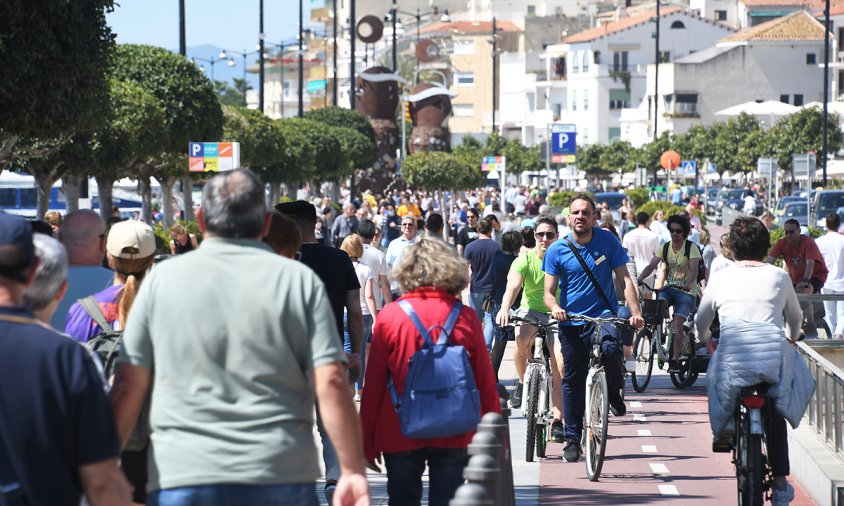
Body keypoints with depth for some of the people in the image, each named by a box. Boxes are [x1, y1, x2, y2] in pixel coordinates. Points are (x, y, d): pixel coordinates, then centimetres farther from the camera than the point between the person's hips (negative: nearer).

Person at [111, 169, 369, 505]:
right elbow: (331, 383, -4)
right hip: (282, 476, 0)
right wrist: (353, 471, 0)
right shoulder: (299, 280, 2)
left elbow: (129, 385, 4)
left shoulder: (162, 279, 4)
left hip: (181, 478, 0)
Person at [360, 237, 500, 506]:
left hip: (400, 434, 0)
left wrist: (368, 441, 5)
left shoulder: (389, 316, -5)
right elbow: (486, 382, 1)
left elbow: (374, 383, -2)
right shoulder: (465, 317, -3)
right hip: (454, 435, 0)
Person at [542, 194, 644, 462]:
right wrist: (555, 307, -26)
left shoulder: (608, 241, -2)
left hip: (603, 315, -1)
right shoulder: (557, 251, -2)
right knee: (573, 380, 3)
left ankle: (614, 393, -3)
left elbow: (625, 279, -2)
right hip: (571, 322, 1)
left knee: (610, 348, -33)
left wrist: (635, 312, -16)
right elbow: (548, 292, -2)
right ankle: (572, 439, 16)